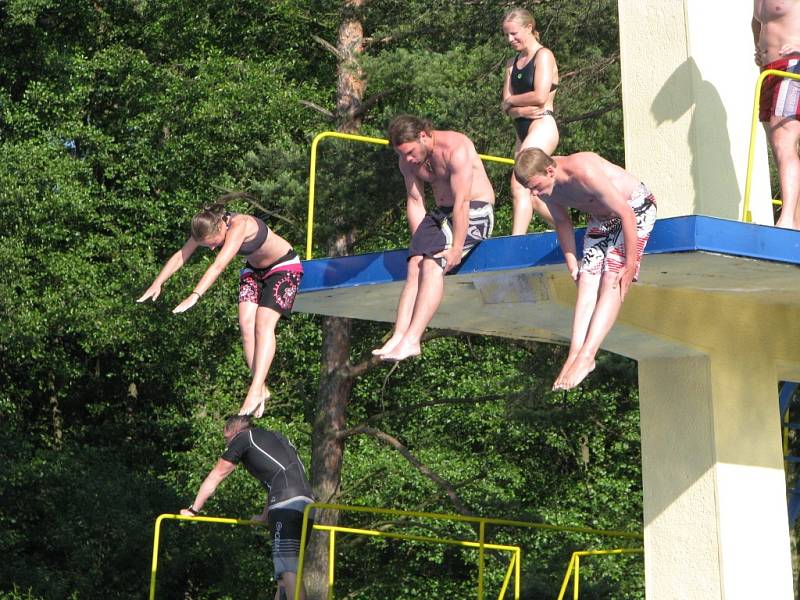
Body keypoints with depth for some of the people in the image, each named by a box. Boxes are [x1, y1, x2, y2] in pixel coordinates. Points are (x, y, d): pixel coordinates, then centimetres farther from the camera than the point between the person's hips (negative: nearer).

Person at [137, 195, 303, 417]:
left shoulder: (239, 226, -36)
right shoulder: (207, 228, -13)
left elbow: (218, 266, -45)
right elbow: (181, 256, -10)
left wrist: (194, 296, -51)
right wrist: (157, 283, -21)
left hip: (284, 267, -7)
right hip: (254, 270, 7)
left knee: (263, 323, -22)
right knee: (246, 322, -12)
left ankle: (256, 390, -26)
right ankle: (262, 389, -11)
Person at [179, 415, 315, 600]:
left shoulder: (243, 438, 14)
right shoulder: (277, 437, 33)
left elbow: (214, 478, 20)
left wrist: (193, 510, 29)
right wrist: (264, 517, 50)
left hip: (286, 504, -7)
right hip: (307, 504, 7)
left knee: (288, 571, -16)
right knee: (284, 569, 13)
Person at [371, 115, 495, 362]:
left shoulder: (455, 149, -23)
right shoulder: (407, 161, 1)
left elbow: (462, 203, -24)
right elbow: (415, 203, 5)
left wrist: (456, 249, -24)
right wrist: (421, 243, -4)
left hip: (474, 212, -7)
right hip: (441, 213, 7)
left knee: (432, 264, -24)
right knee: (415, 266, -13)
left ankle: (411, 340, -30)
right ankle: (398, 337, -21)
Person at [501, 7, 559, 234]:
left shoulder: (543, 56, -2)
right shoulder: (512, 64, 19)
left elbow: (540, 97, -15)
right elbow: (507, 107, 9)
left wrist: (511, 101, 0)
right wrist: (521, 110, -12)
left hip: (542, 127, -8)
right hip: (523, 131, 8)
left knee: (519, 185, -20)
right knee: (532, 195, 5)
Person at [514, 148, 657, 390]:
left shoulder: (584, 173, -37)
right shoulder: (545, 186, -13)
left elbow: (626, 214, -31)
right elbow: (562, 221, 8)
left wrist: (630, 264, -25)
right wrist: (571, 262, 8)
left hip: (635, 209, -7)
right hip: (600, 218, 7)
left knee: (611, 282, -18)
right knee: (587, 282, -7)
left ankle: (586, 356, -24)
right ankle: (574, 354, -13)